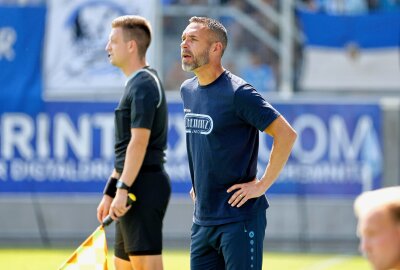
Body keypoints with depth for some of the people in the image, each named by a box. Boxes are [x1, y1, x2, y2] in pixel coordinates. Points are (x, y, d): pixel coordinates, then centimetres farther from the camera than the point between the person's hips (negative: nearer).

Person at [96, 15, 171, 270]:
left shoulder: (143, 85, -12)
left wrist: (122, 189, -23)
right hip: (138, 187, 11)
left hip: (144, 186, -11)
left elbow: (139, 142, -20)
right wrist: (110, 192, 24)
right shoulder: (137, 84, 20)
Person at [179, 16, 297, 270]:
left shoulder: (237, 93, -14)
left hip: (239, 217, -8)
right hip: (202, 218, 8)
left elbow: (286, 134, -17)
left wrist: (262, 185, -16)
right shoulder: (188, 90, 11)